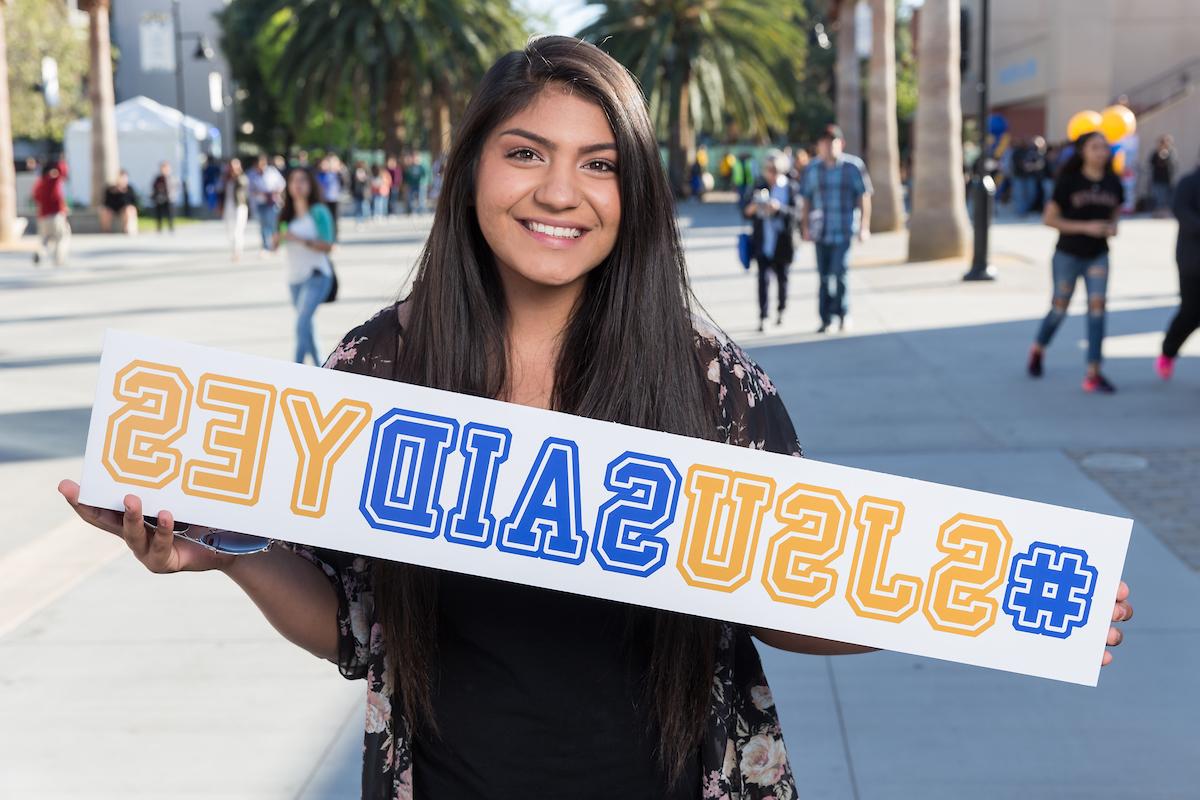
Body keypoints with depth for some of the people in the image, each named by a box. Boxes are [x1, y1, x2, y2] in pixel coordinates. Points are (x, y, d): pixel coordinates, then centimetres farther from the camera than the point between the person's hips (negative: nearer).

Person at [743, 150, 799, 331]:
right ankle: (762, 317, -7)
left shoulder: (790, 189, -1)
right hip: (763, 243, 1)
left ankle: (781, 310, 32)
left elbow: (794, 212, -10)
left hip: (782, 243, -1)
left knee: (782, 277, 12)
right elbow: (746, 213, 5)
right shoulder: (759, 188, 5)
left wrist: (778, 208, -26)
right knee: (763, 279, -7)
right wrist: (750, 210, -17)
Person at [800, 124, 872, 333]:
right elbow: (807, 199, 13)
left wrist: (864, 226, -4)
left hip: (844, 230, -3)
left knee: (839, 273, -10)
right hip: (821, 230, 3)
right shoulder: (813, 169, 7)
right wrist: (805, 227, 9)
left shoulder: (853, 166, -3)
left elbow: (864, 197, 0)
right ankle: (825, 318, 16)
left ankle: (842, 315, 5)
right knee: (823, 276, 8)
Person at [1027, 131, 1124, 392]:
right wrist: (1086, 227, -22)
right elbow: (1049, 219, -12)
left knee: (1097, 308, -9)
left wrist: (1113, 227, -9)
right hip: (1068, 255, -2)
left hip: (1098, 256, 2)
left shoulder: (1114, 184, -2)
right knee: (1059, 309, 10)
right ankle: (1037, 349, 39)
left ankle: (1093, 374, -6)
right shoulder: (1068, 182, -12)